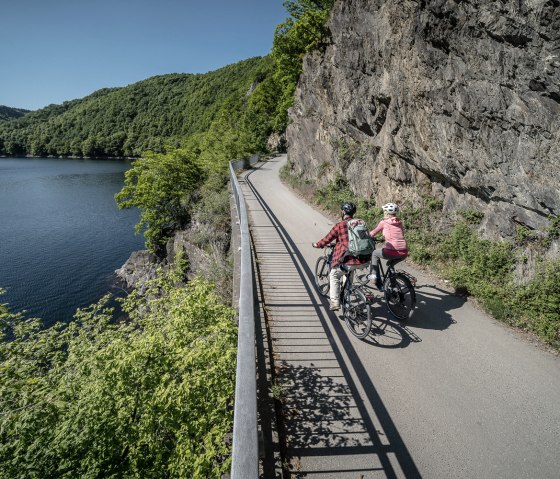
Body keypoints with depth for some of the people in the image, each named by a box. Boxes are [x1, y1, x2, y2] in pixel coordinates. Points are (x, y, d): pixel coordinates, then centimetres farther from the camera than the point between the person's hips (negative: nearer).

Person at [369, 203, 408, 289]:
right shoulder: (399, 222, 15)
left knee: (373, 253, 22)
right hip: (404, 253, 5)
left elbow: (373, 233, 12)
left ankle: (376, 277, 17)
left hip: (392, 252, -5)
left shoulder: (383, 222, 2)